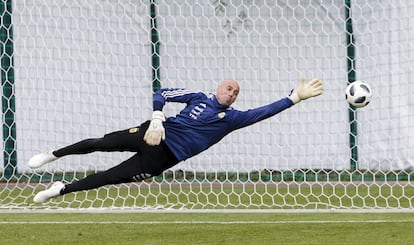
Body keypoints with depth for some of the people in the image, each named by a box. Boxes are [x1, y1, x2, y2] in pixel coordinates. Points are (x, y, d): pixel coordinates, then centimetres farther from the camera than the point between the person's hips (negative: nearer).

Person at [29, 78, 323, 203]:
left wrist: (295, 97, -14)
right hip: (155, 133, 1)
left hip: (164, 155, -1)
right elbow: (161, 95, 1)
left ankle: (61, 189, 5)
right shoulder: (199, 97, 6)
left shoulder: (231, 118, 3)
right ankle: (53, 155, 16)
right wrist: (157, 120, -17)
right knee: (101, 143, -5)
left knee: (111, 177, -6)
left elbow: (263, 112, -7)